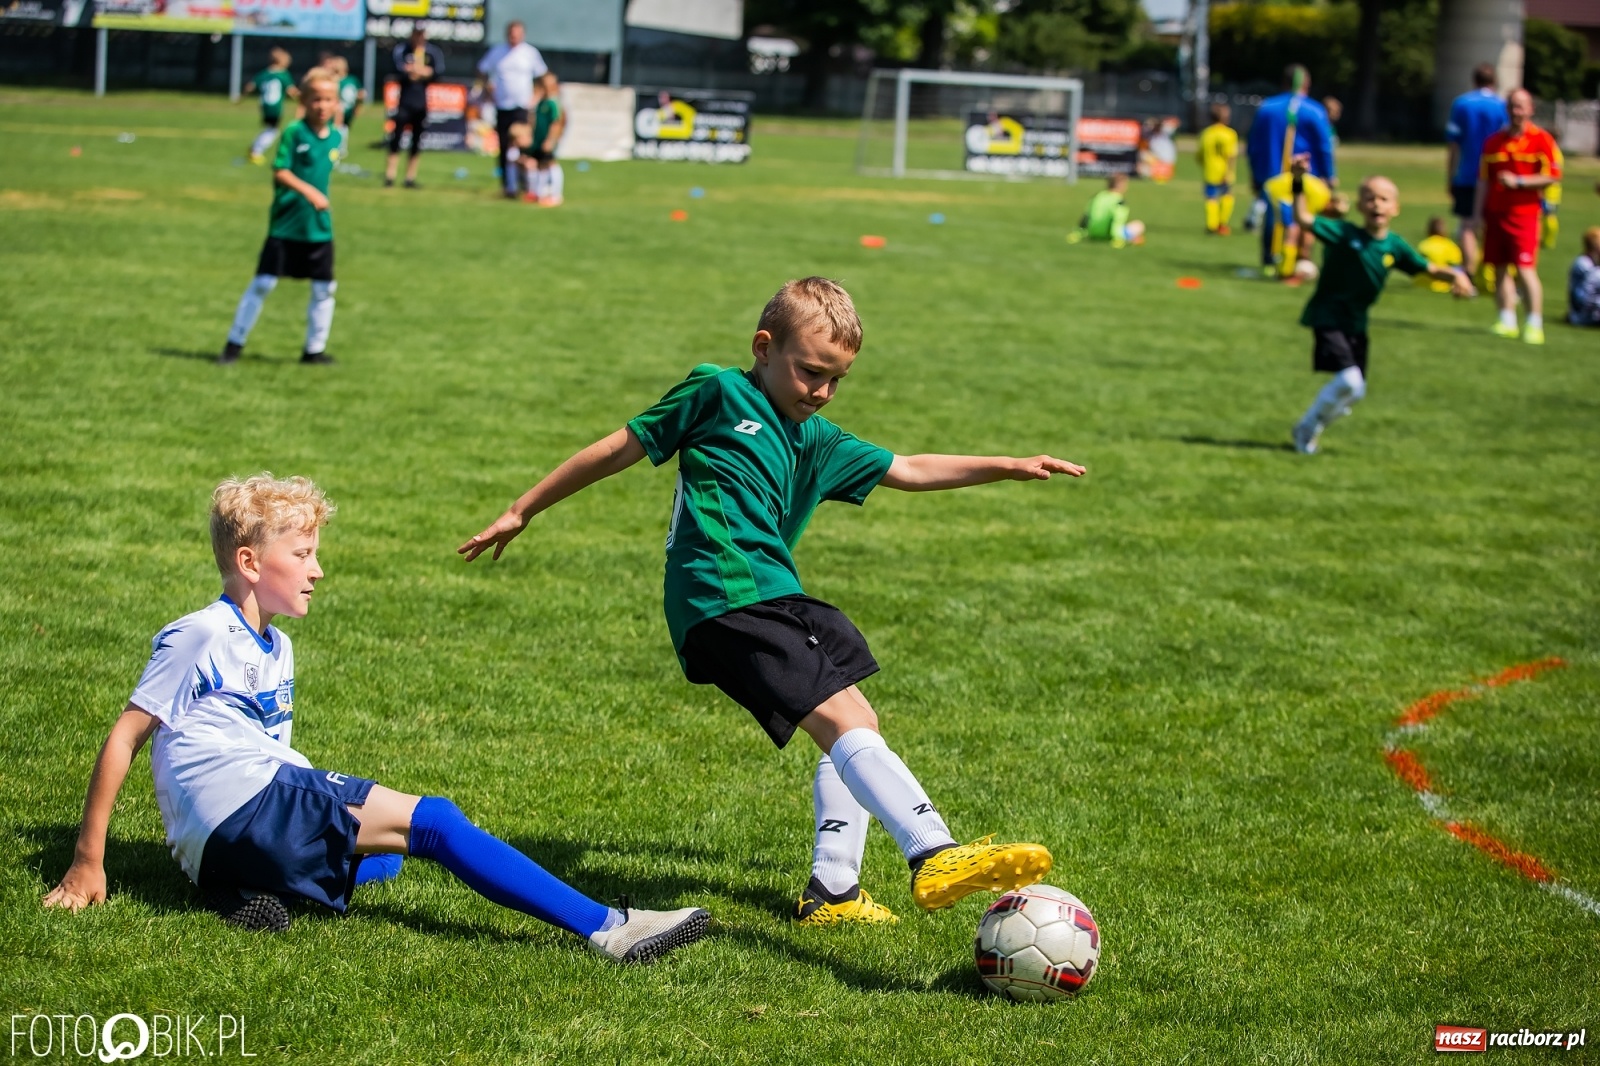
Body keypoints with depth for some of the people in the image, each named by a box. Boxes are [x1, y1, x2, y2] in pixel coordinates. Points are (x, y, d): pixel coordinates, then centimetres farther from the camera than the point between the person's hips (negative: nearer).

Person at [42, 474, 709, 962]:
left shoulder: (274, 649, 23)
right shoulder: (199, 637, -4)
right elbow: (125, 737, -5)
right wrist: (87, 864, -6)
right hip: (241, 806, -10)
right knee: (431, 821, -15)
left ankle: (257, 890, -5)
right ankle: (605, 927, -23)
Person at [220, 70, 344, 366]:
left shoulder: (336, 138, 4)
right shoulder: (294, 132, -11)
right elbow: (279, 171, -17)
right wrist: (308, 191, -26)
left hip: (319, 227, 5)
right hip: (285, 225, -5)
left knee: (324, 288, 8)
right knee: (263, 283, -4)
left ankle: (314, 348, 20)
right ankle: (235, 343, 5)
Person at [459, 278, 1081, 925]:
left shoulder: (818, 443, 22)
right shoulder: (716, 394, 1)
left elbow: (910, 471, 30)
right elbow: (619, 451, 5)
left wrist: (1010, 467, 25)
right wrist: (523, 511, 9)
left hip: (779, 600, 9)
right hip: (724, 604, -9)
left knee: (859, 729, 9)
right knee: (844, 720, -21)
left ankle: (832, 891, 17)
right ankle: (935, 858, -33)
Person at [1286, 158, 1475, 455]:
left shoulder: (1394, 246, -2)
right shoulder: (1343, 234, -16)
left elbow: (1429, 269, 0)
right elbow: (1303, 219, -25)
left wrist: (1455, 275, -18)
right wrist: (1299, 186, -37)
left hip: (1356, 323, 7)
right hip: (1328, 318, -7)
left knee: (1355, 391, 13)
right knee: (1349, 380, -21)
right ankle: (1307, 428, 0)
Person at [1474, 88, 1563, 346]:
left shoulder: (1542, 140, -3)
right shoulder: (1493, 141, 11)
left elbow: (1553, 177, -7)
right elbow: (1484, 180, 14)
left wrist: (1518, 181, -13)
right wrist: (1478, 213, 9)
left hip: (1524, 213, -5)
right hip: (1495, 213, 5)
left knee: (1525, 269, -12)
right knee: (1500, 268, 4)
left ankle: (1535, 325, -8)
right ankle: (1507, 322, 11)